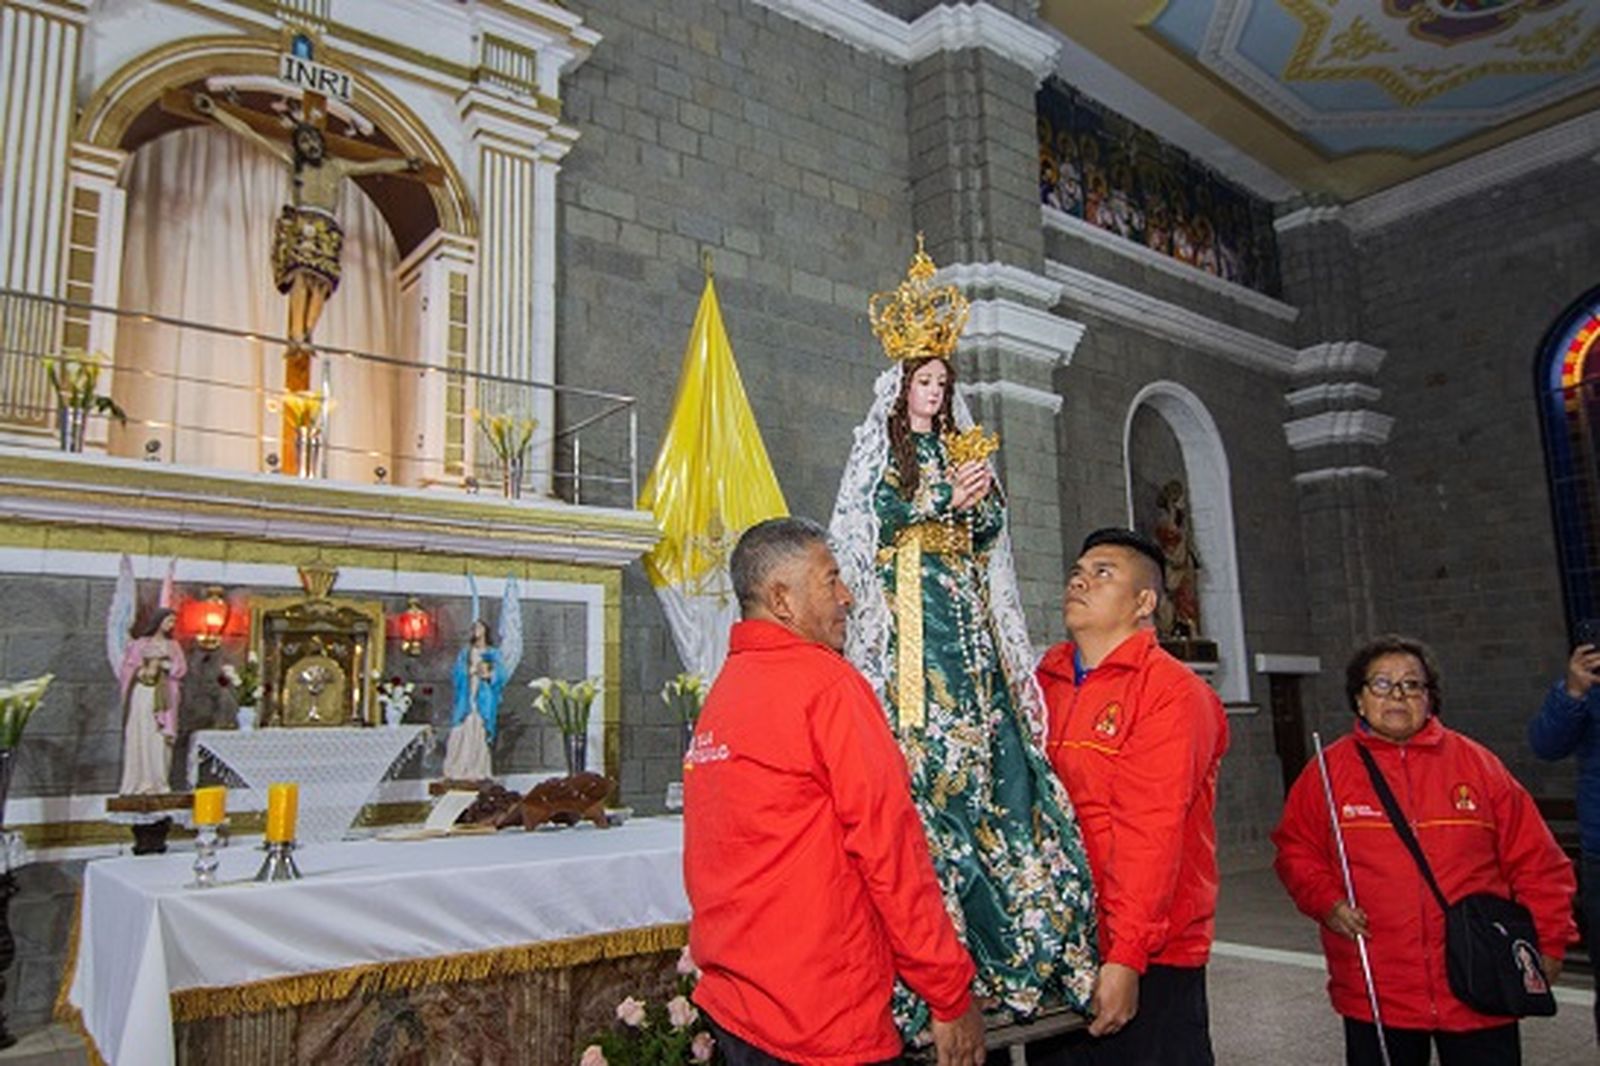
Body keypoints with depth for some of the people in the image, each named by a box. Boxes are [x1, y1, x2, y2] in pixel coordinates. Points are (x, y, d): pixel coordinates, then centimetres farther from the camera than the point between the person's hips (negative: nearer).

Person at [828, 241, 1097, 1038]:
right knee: (922, 736, -13)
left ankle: (1002, 938, 2)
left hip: (966, 613, 5)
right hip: (907, 612, -5)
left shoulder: (960, 448, 21)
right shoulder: (879, 447, 7)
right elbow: (870, 520, -7)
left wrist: (980, 500, -2)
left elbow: (990, 532, 17)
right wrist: (943, 500, -11)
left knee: (982, 728, -3)